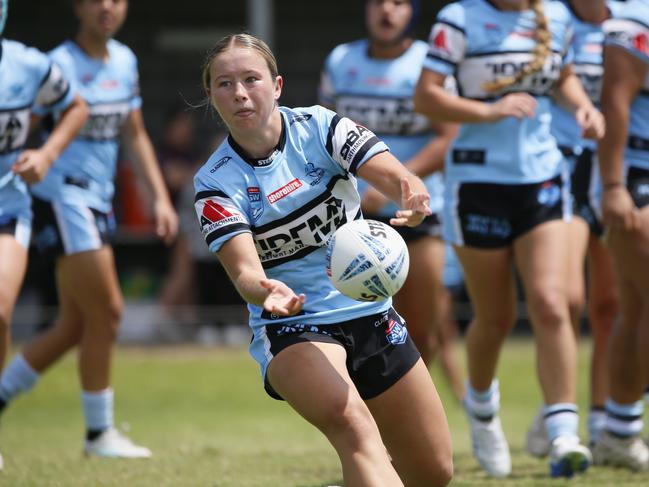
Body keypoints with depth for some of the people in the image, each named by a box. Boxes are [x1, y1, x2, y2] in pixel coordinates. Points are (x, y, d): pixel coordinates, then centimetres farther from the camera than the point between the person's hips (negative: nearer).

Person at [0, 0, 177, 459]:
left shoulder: (125, 61, 11)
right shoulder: (60, 65, -13)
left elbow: (135, 134, 19)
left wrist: (160, 196, 14)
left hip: (99, 203, 8)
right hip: (63, 198, -8)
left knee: (75, 326, 10)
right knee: (106, 312, -7)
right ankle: (100, 432, 4)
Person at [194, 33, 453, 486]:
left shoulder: (318, 127, -6)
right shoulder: (216, 183, -10)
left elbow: (395, 176, -20)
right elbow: (244, 268, -23)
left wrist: (414, 197, -44)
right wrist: (266, 292, -47)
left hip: (369, 311, 4)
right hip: (291, 328, -4)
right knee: (352, 423, -34)